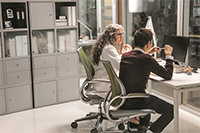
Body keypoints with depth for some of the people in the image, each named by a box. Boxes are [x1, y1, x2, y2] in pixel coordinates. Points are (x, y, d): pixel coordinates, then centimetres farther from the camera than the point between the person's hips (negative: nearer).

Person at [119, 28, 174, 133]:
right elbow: (168, 75, -7)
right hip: (135, 102, -8)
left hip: (122, 100, 8)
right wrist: (169, 55, 5)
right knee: (171, 110, 4)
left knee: (151, 98, 36)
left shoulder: (125, 56, 1)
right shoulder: (147, 59, -18)